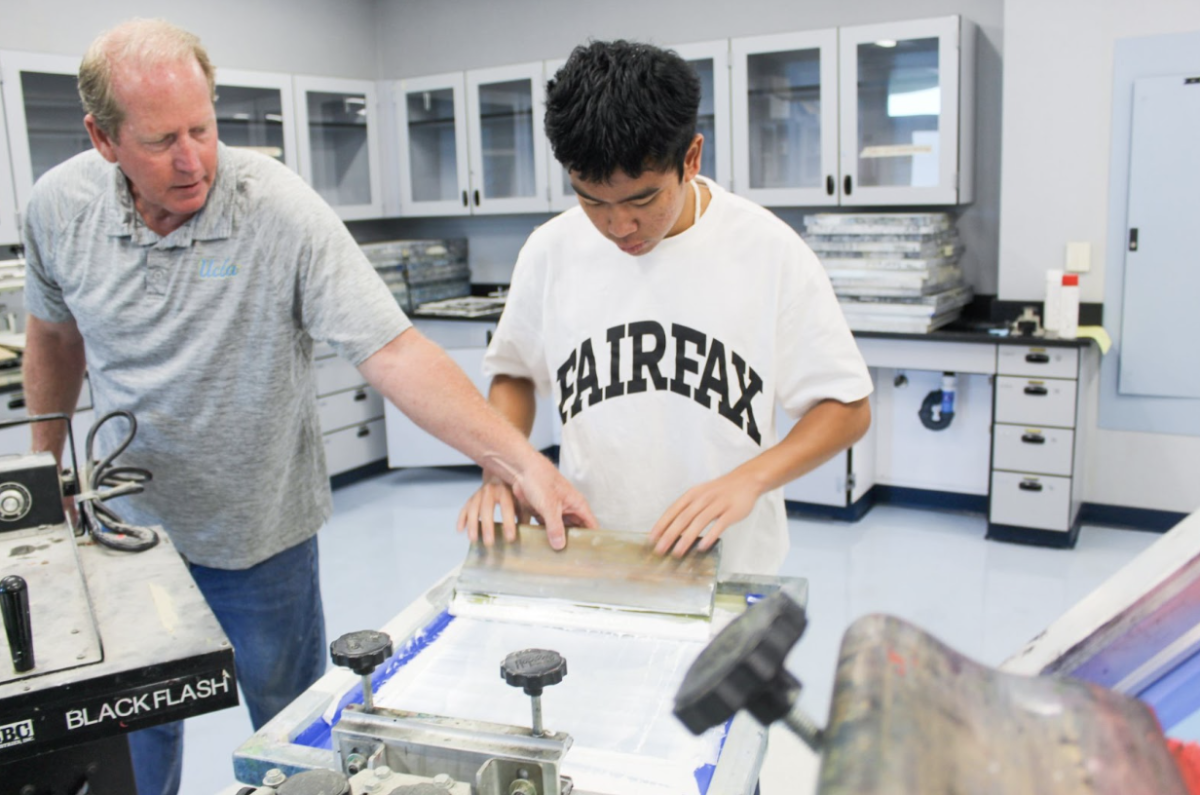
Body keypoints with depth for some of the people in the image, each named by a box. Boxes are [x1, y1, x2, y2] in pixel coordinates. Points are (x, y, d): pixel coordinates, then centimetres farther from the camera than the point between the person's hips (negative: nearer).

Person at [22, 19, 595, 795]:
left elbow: (395, 352, -31)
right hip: (127, 521, 4)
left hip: (258, 529, -3)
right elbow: (55, 336, 9)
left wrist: (521, 461, -41)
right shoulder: (61, 206, -10)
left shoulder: (281, 210, -24)